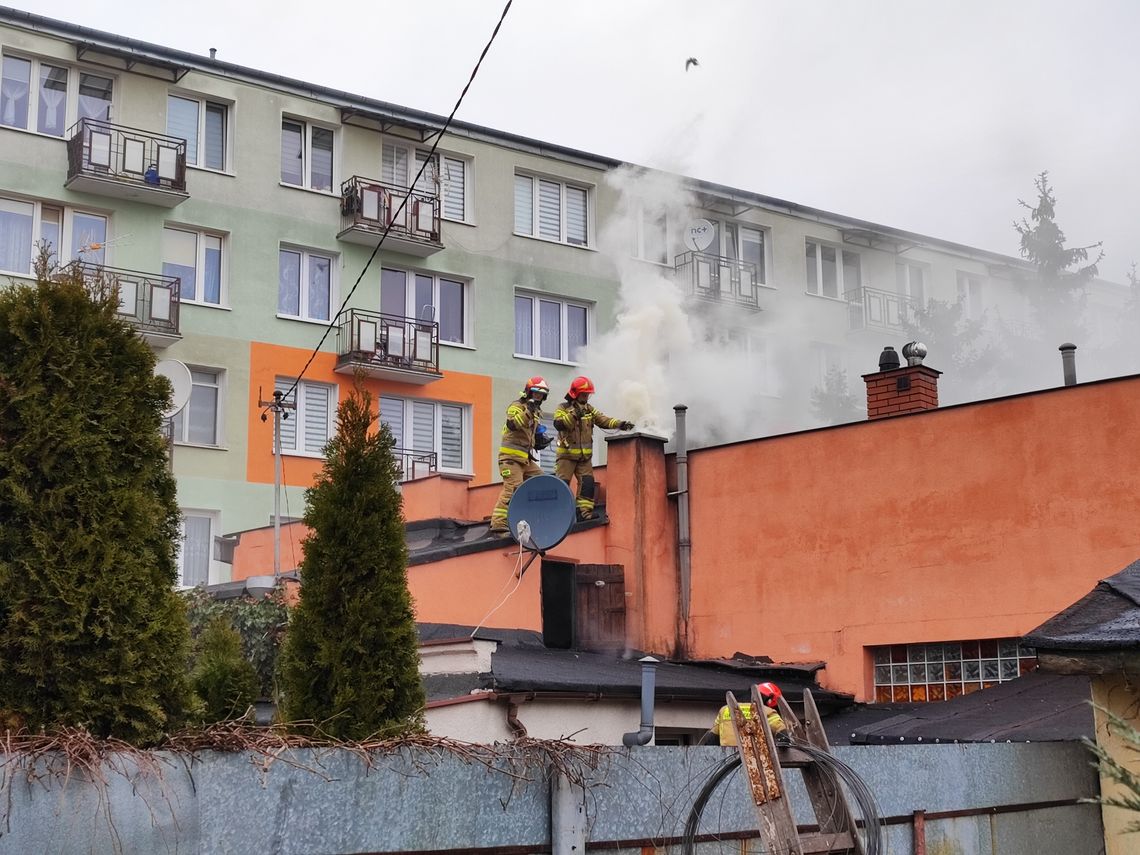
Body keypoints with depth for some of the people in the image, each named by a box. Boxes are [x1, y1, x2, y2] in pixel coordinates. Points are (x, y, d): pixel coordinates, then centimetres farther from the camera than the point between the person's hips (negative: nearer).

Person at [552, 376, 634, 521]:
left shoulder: (589, 409, 12)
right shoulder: (563, 408, -3)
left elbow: (604, 421, 0)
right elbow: (558, 424, -21)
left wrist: (620, 424, -15)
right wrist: (574, 415, -29)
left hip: (585, 455, 5)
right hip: (566, 454, -5)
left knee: (587, 482, -5)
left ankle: (585, 511, -2)